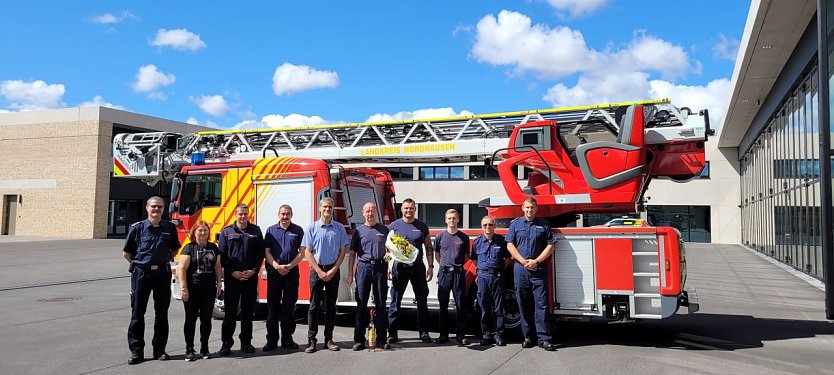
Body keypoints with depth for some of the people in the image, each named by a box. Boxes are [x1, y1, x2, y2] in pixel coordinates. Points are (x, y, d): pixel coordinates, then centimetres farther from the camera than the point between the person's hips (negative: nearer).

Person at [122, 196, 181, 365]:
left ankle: (159, 349, 18)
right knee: (137, 313, 2)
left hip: (162, 273, 2)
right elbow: (126, 252, 6)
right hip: (141, 273, -2)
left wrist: (167, 261, 8)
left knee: (162, 313, 7)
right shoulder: (137, 228, -3)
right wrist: (138, 263, 1)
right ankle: (136, 351, 9)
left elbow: (174, 248, 19)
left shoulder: (170, 228, 4)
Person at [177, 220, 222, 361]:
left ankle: (204, 348, 17)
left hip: (209, 289, 4)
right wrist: (184, 288, -15)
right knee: (191, 319, 3)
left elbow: (218, 267, 15)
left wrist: (219, 283, 8)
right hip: (192, 290, -4)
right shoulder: (189, 248, -4)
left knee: (206, 319, 7)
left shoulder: (213, 248, 11)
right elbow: (182, 269, -9)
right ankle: (189, 349, 11)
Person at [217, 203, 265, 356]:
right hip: (232, 277, -2)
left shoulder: (255, 231, 8)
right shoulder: (226, 232, 4)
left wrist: (254, 270, -6)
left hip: (250, 277, 2)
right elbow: (222, 254, 0)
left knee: (248, 311, 6)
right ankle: (226, 343, 4)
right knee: (230, 311, -2)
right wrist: (233, 272, -10)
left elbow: (261, 252, 6)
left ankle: (246, 342, 15)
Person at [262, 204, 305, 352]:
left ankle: (287, 338, 13)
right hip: (274, 271, 0)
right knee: (272, 306, 1)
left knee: (289, 306, 5)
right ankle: (271, 339, 7)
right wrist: (277, 266, -12)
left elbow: (302, 252, 2)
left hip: (292, 272, 0)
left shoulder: (298, 230, 7)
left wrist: (290, 265, -11)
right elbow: (266, 251, 2)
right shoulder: (271, 230, 8)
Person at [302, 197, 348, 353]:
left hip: (333, 271, 2)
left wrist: (333, 270, -6)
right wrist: (320, 272, -9)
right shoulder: (312, 228, 1)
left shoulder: (339, 228, 5)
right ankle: (311, 340, 3)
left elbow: (342, 251, 4)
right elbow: (307, 252, -1)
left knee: (331, 306, 6)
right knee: (314, 306, 0)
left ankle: (328, 339, 12)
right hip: (316, 270, -1)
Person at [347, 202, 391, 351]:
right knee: (361, 304, 0)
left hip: (380, 267, 1)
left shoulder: (384, 230, 12)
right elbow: (352, 253, 8)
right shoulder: (359, 231, 9)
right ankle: (359, 340, 4)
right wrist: (350, 274, 1)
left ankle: (381, 339, 6)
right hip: (364, 267, -1)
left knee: (381, 303, 1)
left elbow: (389, 251, 15)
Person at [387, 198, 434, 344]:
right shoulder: (394, 226, 3)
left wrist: (430, 266, 3)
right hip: (399, 267, -1)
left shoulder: (422, 226, 7)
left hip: (418, 266, 1)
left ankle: (423, 332, 15)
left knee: (422, 300, 5)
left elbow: (429, 248, 10)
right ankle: (392, 333, 9)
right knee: (395, 301, 2)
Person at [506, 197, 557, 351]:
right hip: (520, 269, 1)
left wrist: (536, 261, -7)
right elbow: (510, 245, 3)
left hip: (538, 269, -1)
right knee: (524, 304, 4)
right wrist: (524, 262, -8)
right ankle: (528, 337, 12)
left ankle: (543, 338, -4)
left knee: (541, 303, -5)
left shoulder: (543, 225, 8)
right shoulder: (515, 224, 9)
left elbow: (550, 245, 4)